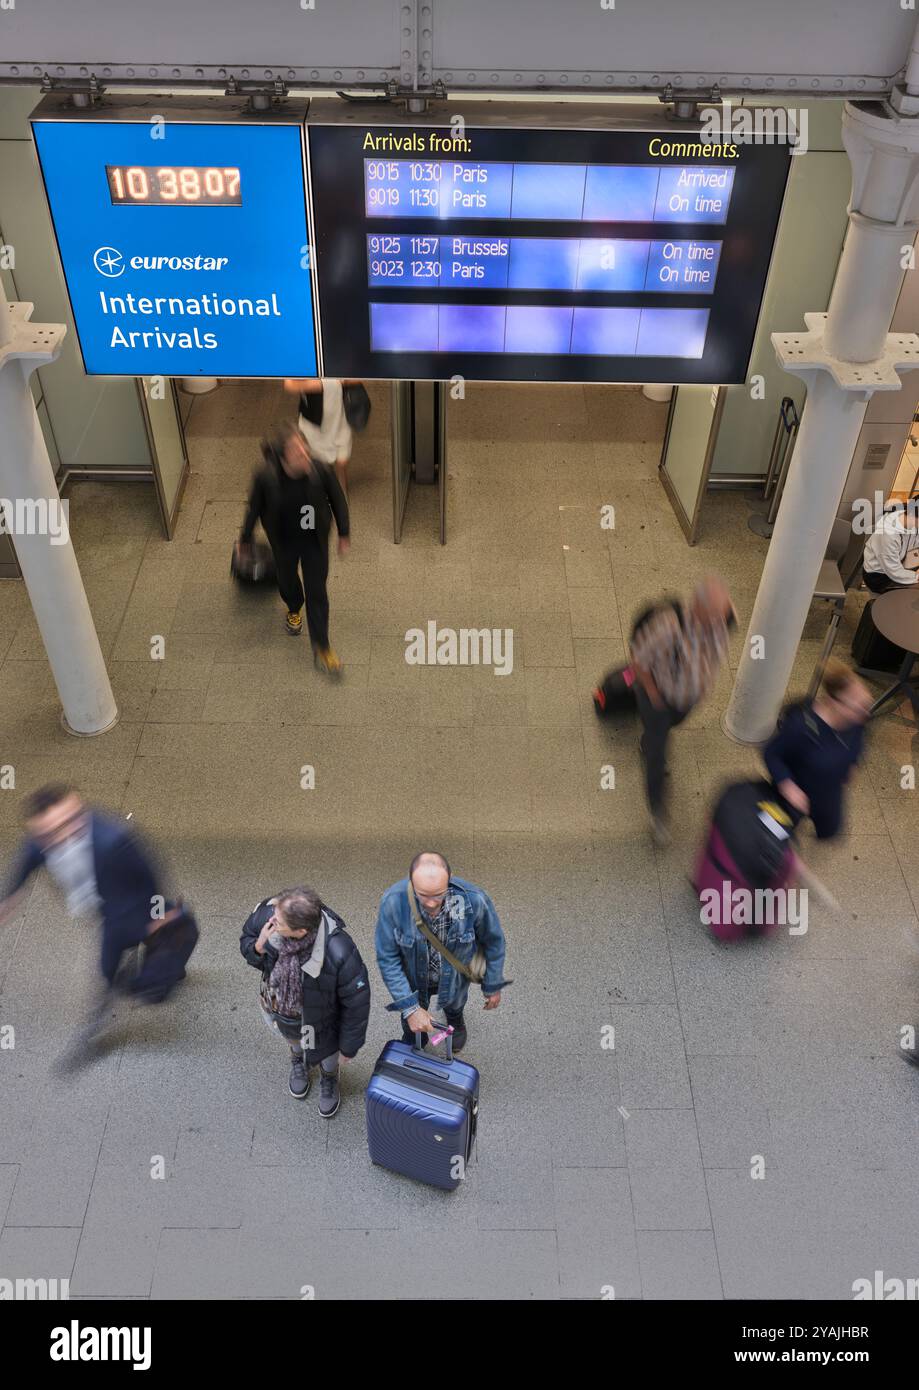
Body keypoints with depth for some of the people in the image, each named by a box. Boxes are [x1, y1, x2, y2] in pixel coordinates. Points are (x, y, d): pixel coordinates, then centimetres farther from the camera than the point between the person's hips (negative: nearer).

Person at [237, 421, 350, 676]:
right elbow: (255, 508, -10)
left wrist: (343, 534, 2)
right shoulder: (266, 478, -29)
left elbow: (337, 500, -9)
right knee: (287, 580, 25)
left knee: (317, 592, 7)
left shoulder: (320, 471, -28)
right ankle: (294, 609, 63)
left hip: (315, 540, 0)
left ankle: (321, 648, 25)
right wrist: (245, 539, 4)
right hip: (284, 540, 1)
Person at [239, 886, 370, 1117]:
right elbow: (246, 940, -11)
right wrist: (258, 948, -35)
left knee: (325, 1056, 30)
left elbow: (356, 1002, -27)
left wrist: (349, 1046, -12)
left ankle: (329, 1079, 65)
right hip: (278, 1007, 3)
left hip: (318, 1018, -3)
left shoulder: (338, 954, -46)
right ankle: (299, 1061, 72)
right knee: (293, 1040, 37)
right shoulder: (267, 912, -35)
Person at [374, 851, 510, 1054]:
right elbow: (387, 959, -26)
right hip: (413, 979, 0)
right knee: (413, 1027, 29)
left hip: (455, 977, 1)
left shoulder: (475, 900, -37)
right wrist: (410, 1007, -28)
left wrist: (493, 986, -3)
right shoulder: (393, 901, -39)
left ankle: (456, 1022, 71)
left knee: (454, 1005, 34)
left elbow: (493, 942, -15)